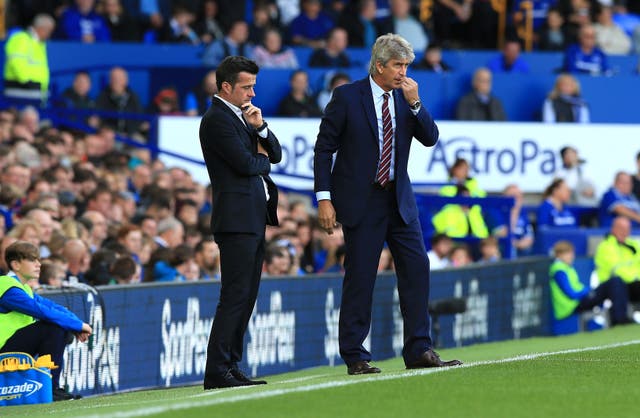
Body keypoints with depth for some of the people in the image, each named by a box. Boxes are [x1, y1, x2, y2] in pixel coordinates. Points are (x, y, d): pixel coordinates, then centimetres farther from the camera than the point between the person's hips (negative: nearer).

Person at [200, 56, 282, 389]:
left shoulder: (241, 116, 19)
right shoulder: (217, 119, -11)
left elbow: (275, 154, 16)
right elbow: (245, 164, -19)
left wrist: (260, 127, -2)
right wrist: (262, 159, 3)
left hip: (254, 220, 10)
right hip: (237, 220, -10)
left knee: (245, 298, 9)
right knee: (235, 296, -12)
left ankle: (230, 367, 11)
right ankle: (216, 372, -13)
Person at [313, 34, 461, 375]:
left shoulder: (405, 99, 7)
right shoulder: (347, 97, -6)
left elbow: (430, 138, 2)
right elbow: (324, 148, -5)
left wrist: (415, 104, -13)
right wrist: (324, 198, -11)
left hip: (399, 200, 5)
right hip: (361, 201, -5)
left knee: (416, 268, -2)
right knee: (360, 277, -2)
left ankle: (419, 351, 3)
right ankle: (355, 357, 5)